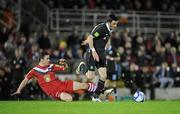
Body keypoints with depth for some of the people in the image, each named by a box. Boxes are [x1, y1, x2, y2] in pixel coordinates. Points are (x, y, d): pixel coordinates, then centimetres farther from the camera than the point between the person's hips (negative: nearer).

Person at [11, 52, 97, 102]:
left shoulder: (51, 66, 12)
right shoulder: (35, 70, 0)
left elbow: (65, 68, 19)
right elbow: (26, 80, -1)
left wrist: (64, 63, -4)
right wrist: (18, 91, -9)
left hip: (61, 84, 5)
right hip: (53, 91, -5)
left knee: (83, 85, -4)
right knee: (69, 98, -37)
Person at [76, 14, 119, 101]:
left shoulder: (110, 30, 4)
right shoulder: (101, 28, -21)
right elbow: (90, 37, -21)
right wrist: (93, 51, -26)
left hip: (101, 54, 7)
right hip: (93, 53, -7)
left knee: (103, 76, -3)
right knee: (90, 77, -9)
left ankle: (95, 96, 8)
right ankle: (82, 67, 23)